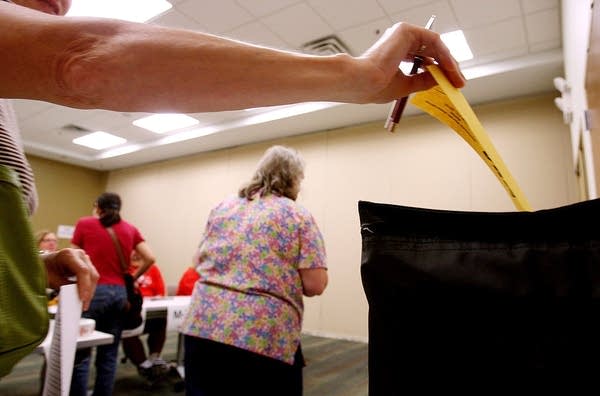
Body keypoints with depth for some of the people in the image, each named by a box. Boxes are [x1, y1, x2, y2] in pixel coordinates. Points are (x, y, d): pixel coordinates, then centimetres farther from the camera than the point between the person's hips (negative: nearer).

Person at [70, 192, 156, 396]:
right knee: (109, 355, 11)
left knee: (81, 354, 4)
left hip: (93, 291, -3)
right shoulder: (130, 229, 10)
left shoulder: (84, 224, 4)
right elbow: (150, 259, 3)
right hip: (119, 293, 3)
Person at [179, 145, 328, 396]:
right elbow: (315, 285, -9)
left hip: (203, 325, 4)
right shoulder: (298, 216, -4)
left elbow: (198, 262, 17)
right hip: (264, 336, -4)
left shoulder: (222, 207, 10)